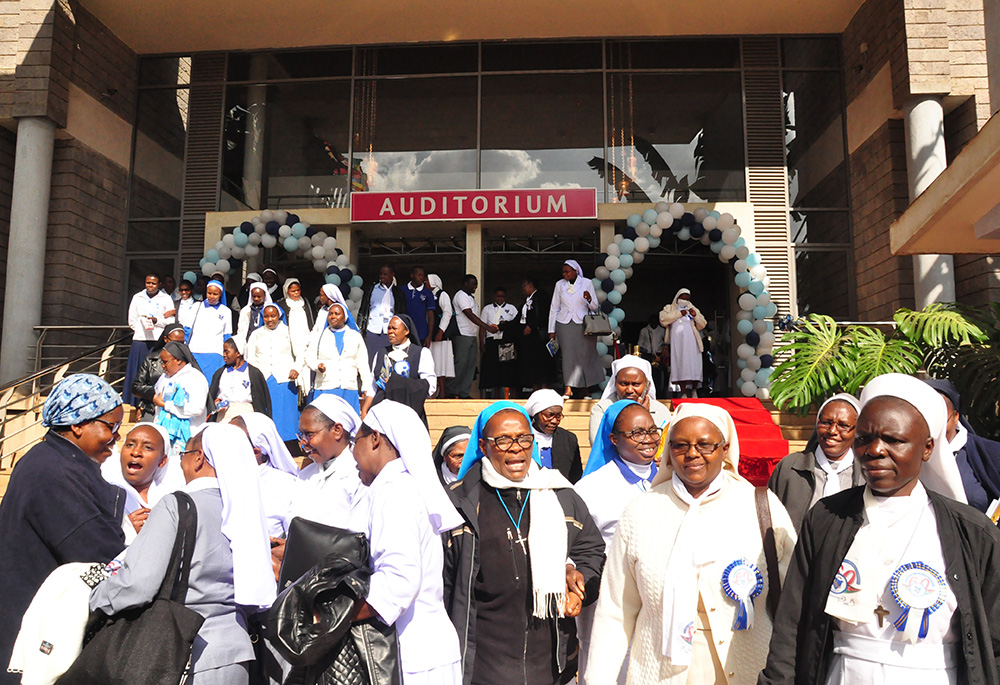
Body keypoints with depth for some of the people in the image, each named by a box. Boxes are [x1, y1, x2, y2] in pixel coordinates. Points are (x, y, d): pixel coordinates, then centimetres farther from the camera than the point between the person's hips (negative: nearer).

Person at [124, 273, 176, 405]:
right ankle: (133, 404, 2)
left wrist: (156, 320, -15)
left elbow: (170, 322, 5)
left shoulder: (166, 299, 11)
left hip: (159, 341, -1)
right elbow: (131, 321, 8)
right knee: (137, 373, -2)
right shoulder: (137, 298, 16)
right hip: (140, 340, 2)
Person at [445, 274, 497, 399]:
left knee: (470, 364, 6)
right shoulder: (461, 296, -8)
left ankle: (464, 393, 8)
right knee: (460, 363, -9)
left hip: (472, 336, 9)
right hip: (462, 335, -9)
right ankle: (449, 391, -2)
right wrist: (487, 327, -24)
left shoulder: (470, 297, 21)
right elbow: (469, 315, -18)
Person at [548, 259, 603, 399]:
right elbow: (554, 308, 13)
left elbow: (594, 307, 4)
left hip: (582, 324, -1)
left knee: (585, 355, -1)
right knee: (568, 354, -8)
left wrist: (589, 300, -19)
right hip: (564, 325, 1)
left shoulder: (587, 283, 2)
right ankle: (568, 387, -9)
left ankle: (586, 388, 11)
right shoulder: (559, 285, 9)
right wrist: (551, 330, 9)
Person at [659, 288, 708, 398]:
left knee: (694, 365, -8)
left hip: (691, 342, 2)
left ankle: (694, 391, -2)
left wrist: (695, 315, 1)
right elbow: (663, 319, -2)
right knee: (680, 365, -11)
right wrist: (679, 314, -3)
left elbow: (702, 325, 18)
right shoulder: (669, 308, 18)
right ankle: (683, 392, -13)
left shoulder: (693, 309, 24)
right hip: (677, 342, -2)